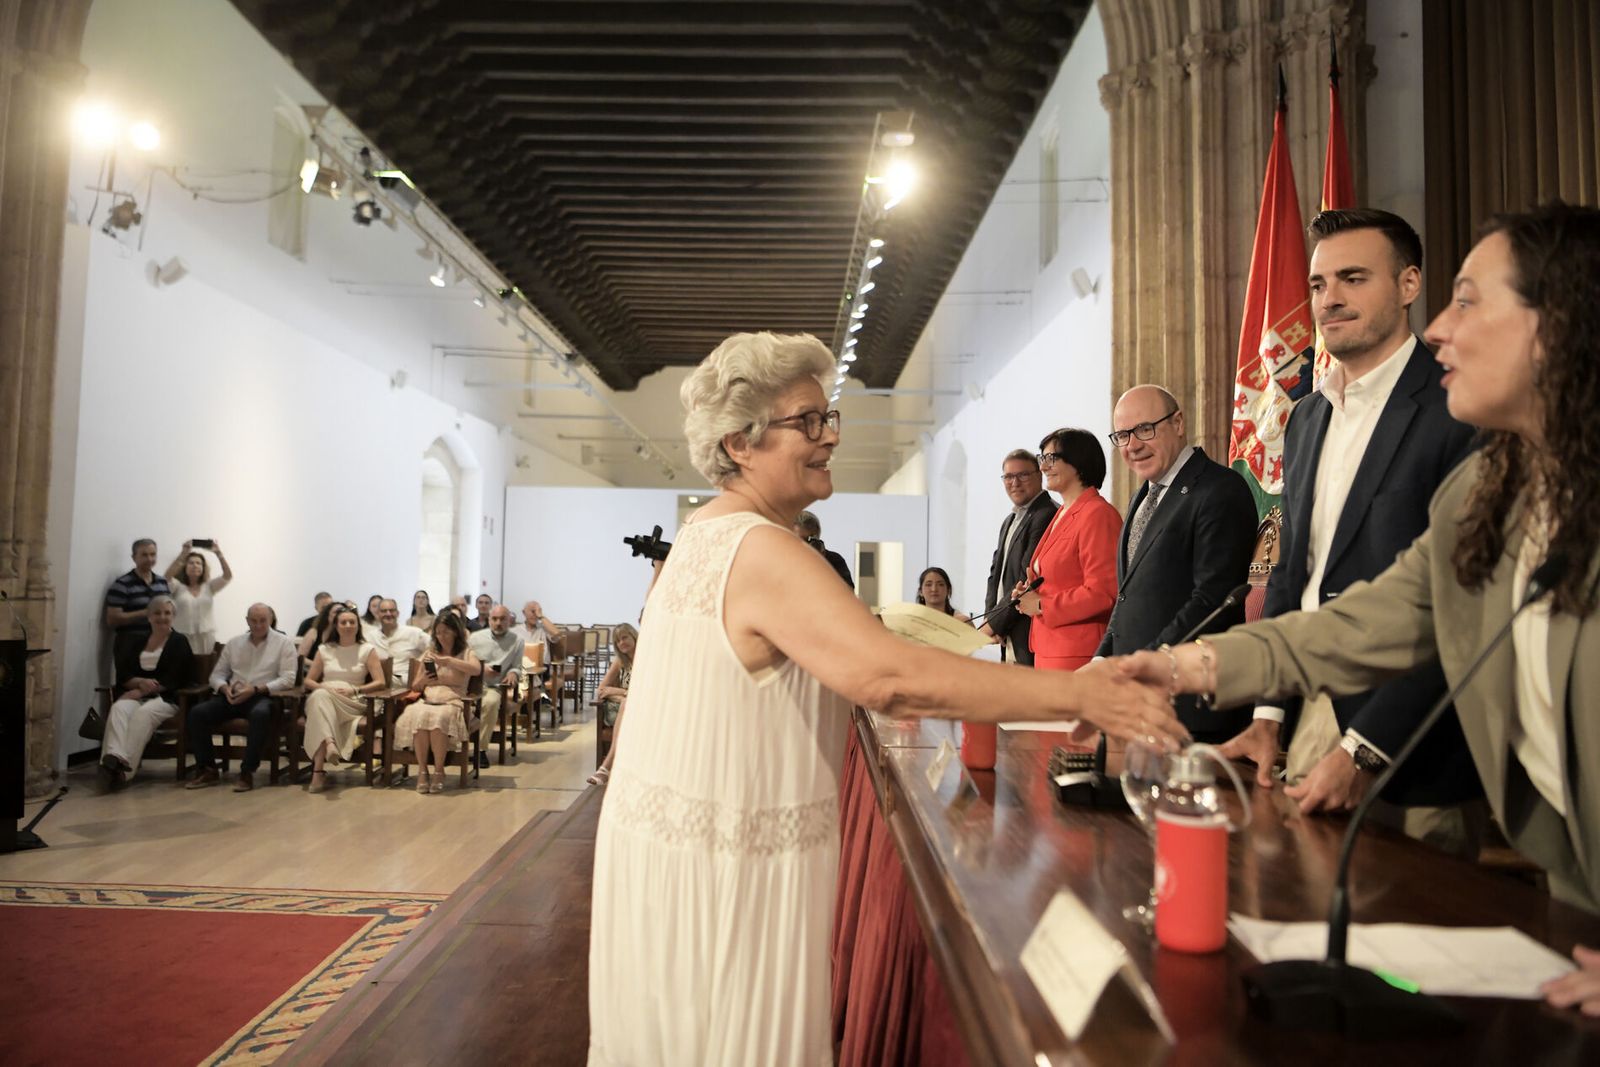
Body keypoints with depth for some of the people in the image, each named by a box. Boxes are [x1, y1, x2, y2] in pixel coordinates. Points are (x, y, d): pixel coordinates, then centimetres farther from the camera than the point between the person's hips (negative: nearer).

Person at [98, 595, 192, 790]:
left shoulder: (179, 642, 6)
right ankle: (113, 758, -52)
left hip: (166, 698, -3)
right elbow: (122, 675, 9)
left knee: (144, 713, -35)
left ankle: (125, 768, -43)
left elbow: (173, 680, -5)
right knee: (119, 708, -31)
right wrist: (141, 682, -12)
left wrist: (141, 691, -13)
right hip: (136, 695, 4)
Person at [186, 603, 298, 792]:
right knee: (196, 713, -20)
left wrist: (255, 689, -18)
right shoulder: (234, 643, 17)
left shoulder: (283, 643, 3)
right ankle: (207, 769, -9)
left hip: (263, 697, -5)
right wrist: (225, 688, -9)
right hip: (233, 696, 5)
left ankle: (247, 772, -30)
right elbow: (217, 674, 16)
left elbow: (288, 679, -7)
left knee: (260, 714, -39)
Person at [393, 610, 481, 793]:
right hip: (427, 701, 3)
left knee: (439, 717, -38)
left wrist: (447, 660, -19)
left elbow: (477, 670, -15)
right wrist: (423, 680, 0)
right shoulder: (429, 654, 21)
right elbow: (415, 687, 24)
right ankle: (422, 770, -24)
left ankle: (439, 771, -24)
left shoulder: (466, 653, 10)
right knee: (419, 716, -34)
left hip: (452, 702, -3)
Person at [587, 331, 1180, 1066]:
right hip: (723, 864, -9)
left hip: (674, 834, 9)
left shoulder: (709, 532, 8)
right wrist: (1076, 695, -30)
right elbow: (891, 677, -34)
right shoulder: (759, 550, -24)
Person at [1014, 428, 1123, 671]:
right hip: (1047, 649, 9)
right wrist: (1029, 592, 7)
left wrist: (1041, 605, -11)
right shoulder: (1062, 515, 18)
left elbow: (1102, 592, -18)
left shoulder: (1097, 514, -12)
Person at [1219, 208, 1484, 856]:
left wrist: (1364, 751, -19)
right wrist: (1268, 717, 4)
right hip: (1307, 724, 7)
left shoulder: (1459, 410, -11)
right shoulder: (1306, 419, 12)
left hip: (1406, 757, -6)